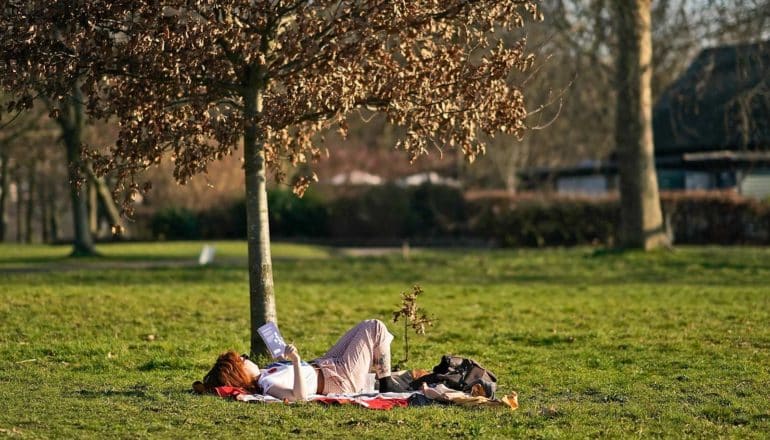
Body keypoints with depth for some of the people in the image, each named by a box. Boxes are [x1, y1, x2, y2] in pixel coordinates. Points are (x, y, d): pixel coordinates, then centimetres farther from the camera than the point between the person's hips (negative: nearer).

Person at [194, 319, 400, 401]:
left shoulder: (259, 377, -8)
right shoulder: (269, 385, -36)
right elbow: (300, 395, -52)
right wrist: (297, 360, -59)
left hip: (323, 364, 10)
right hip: (343, 378, -10)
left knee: (365, 327, 24)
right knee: (375, 328, 0)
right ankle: (386, 384, 15)